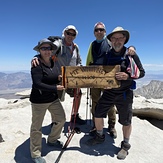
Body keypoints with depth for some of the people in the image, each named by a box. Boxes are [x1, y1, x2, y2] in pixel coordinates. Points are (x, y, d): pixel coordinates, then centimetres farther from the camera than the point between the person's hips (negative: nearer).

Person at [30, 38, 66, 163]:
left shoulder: (53, 63, 4)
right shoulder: (37, 65, -18)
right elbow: (37, 84, -26)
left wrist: (59, 78, -9)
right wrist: (55, 88, -26)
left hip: (53, 98, 8)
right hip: (39, 101, -7)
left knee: (61, 119, 15)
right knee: (37, 127, 5)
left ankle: (52, 140, 40)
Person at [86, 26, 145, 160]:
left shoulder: (131, 55, -8)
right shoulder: (107, 55, 2)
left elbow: (141, 72, -6)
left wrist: (128, 76, -23)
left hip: (124, 93, -3)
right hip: (108, 92, 4)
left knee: (126, 121, 8)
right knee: (98, 114, 9)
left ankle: (125, 145, 34)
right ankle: (100, 137, 35)